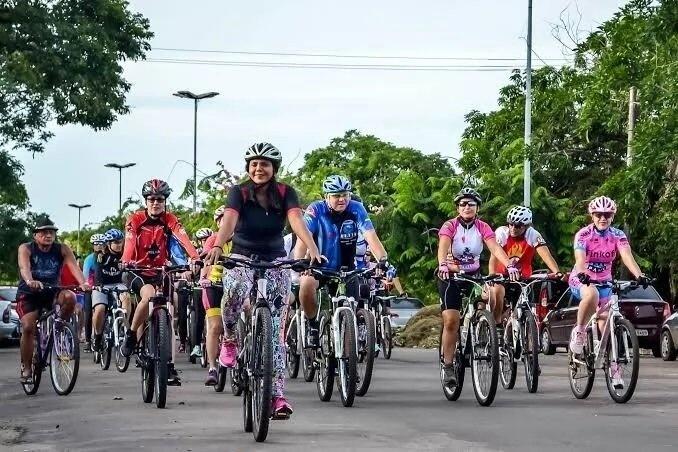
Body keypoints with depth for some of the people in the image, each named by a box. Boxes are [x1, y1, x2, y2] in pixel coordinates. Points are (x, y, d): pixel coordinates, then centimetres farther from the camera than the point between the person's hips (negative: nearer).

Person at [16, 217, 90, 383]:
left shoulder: (62, 249, -6)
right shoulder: (26, 249, -11)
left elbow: (74, 266, -22)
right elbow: (24, 267, -31)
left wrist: (83, 283, -43)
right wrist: (30, 281, -54)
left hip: (52, 291, 2)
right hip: (29, 294, -2)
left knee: (70, 297, -29)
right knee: (28, 327, -21)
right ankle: (26, 368, -6)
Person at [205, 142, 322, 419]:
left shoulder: (285, 193, -5)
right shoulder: (239, 193, -7)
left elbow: (296, 220, -22)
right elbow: (229, 220, -25)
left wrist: (312, 249, -41)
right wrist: (217, 247, -46)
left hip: (276, 264, 1)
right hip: (241, 260, -1)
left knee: (274, 330, -5)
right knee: (234, 291, -36)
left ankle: (277, 395, -6)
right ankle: (229, 339, -7)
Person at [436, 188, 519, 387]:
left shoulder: (482, 227, -7)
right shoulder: (450, 226, -14)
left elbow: (495, 248, -21)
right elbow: (443, 247, -30)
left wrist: (509, 264, -39)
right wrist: (442, 264, -52)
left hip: (474, 275, 3)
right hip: (451, 275, -3)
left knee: (490, 300, -21)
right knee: (451, 320, -13)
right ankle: (447, 366, -6)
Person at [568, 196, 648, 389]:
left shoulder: (618, 235, -7)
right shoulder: (583, 234, -14)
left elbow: (627, 257, -21)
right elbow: (580, 258, -29)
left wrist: (639, 275, -40)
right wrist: (582, 274, -51)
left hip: (604, 282, 3)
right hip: (581, 280, -3)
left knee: (606, 325, -7)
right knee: (592, 294, -39)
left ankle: (613, 367, 2)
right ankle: (579, 331, -19)